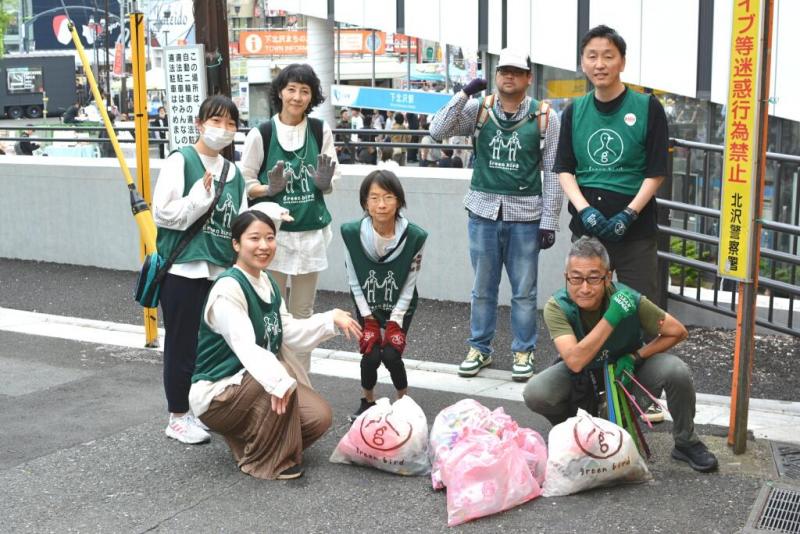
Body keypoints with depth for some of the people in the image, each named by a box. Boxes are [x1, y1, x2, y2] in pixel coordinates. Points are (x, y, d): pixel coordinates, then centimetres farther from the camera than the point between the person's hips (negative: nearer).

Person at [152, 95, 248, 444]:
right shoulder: (180, 161, -5)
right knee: (182, 345, 3)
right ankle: (178, 418, 16)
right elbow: (163, 214, -12)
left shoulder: (233, 172, 13)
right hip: (183, 269, -5)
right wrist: (202, 195, -17)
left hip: (220, 271, 6)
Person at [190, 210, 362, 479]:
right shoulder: (227, 289, -21)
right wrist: (278, 381, -51)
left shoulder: (268, 283, 7)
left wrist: (332, 319, -9)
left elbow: (290, 334, 2)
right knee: (281, 387, -34)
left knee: (319, 416, -9)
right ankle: (266, 461, -12)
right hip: (217, 393, -8)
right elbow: (245, 346, -35)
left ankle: (245, 437, 12)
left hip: (255, 384, 8)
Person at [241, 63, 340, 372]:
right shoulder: (261, 133, -4)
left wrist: (324, 182, -14)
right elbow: (244, 183, 0)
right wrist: (271, 188, -19)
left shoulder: (321, 131, 3)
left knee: (303, 311, 11)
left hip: (311, 232, 3)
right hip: (273, 232, -2)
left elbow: (330, 185, 8)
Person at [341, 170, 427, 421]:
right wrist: (369, 321, -11)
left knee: (391, 355, -15)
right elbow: (354, 281, -9)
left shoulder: (414, 237, -22)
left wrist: (395, 323, -14)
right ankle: (368, 401, 18)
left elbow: (409, 285, -12)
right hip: (367, 306, 1)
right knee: (371, 356, -12)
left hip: (400, 307, -1)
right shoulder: (352, 233, -20)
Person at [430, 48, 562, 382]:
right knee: (483, 287, 12)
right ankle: (479, 348, 24)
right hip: (483, 211, 2)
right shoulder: (478, 110, 2)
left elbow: (553, 173, -1)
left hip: (525, 215, -1)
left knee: (524, 290, 7)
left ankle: (523, 352, 20)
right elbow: (437, 131, -7)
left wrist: (549, 221, -5)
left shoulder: (545, 117, -2)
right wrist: (464, 94, -13)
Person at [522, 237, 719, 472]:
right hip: (583, 374, 0)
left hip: (627, 366, 0)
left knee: (677, 371, -28)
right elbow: (575, 361, -41)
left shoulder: (630, 300, -28)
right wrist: (611, 318, -43)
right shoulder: (557, 307, -29)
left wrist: (635, 357, -22)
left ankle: (686, 444, 0)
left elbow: (678, 332, -14)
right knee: (534, 394, -28)